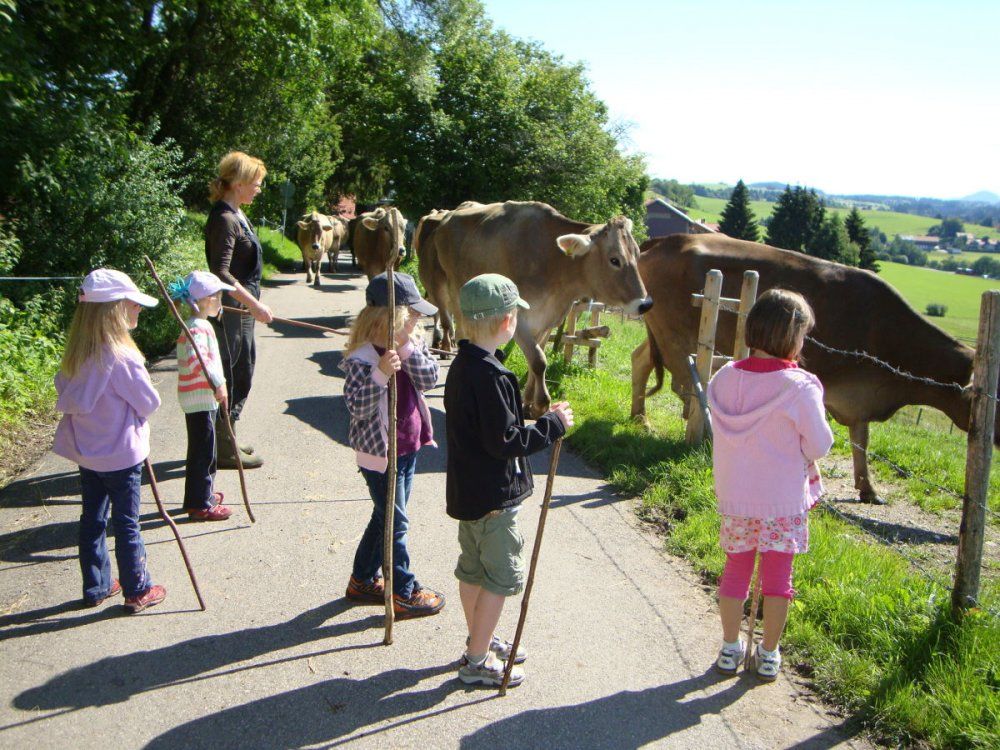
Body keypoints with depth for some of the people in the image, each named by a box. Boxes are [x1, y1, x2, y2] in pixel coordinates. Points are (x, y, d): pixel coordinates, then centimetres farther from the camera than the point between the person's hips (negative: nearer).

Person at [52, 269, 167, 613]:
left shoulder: (76, 354, -1)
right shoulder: (121, 356, -23)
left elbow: (65, 393, 10)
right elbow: (149, 402, -16)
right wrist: (131, 403, 4)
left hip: (85, 451, 7)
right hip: (120, 454, -7)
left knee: (92, 519, 16)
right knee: (126, 523, 5)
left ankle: (96, 586, 29)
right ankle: (137, 591, 17)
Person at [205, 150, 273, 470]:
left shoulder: (236, 214, 12)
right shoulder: (224, 219, -18)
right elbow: (221, 273, -25)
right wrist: (255, 305, -26)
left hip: (242, 310, 10)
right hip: (231, 310, -10)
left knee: (243, 372, 18)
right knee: (231, 377, -1)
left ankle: (225, 440, 31)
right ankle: (225, 449, 10)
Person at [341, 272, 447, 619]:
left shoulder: (412, 345, 1)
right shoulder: (361, 358, -21)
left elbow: (429, 379, -9)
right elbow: (357, 407, -25)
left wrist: (408, 348, -22)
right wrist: (380, 373, -38)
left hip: (408, 447, 8)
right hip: (379, 454, -8)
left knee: (385, 517, 19)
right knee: (395, 523, 3)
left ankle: (363, 580, 35)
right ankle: (405, 594, 17)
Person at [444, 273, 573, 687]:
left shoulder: (462, 365, 5)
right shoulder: (491, 376, -26)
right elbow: (506, 441, -24)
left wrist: (546, 421, 12)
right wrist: (553, 424, -15)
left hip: (468, 490, 10)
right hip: (493, 496, -10)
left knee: (473, 569, 21)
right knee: (502, 577, 4)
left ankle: (480, 642, 38)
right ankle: (477, 662, 15)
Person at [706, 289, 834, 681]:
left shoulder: (724, 378, -6)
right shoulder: (799, 387, -19)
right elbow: (819, 446, -12)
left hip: (735, 498, 3)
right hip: (784, 501, -3)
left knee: (736, 568, 16)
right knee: (778, 575, 11)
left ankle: (730, 648, 26)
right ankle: (769, 655, 23)